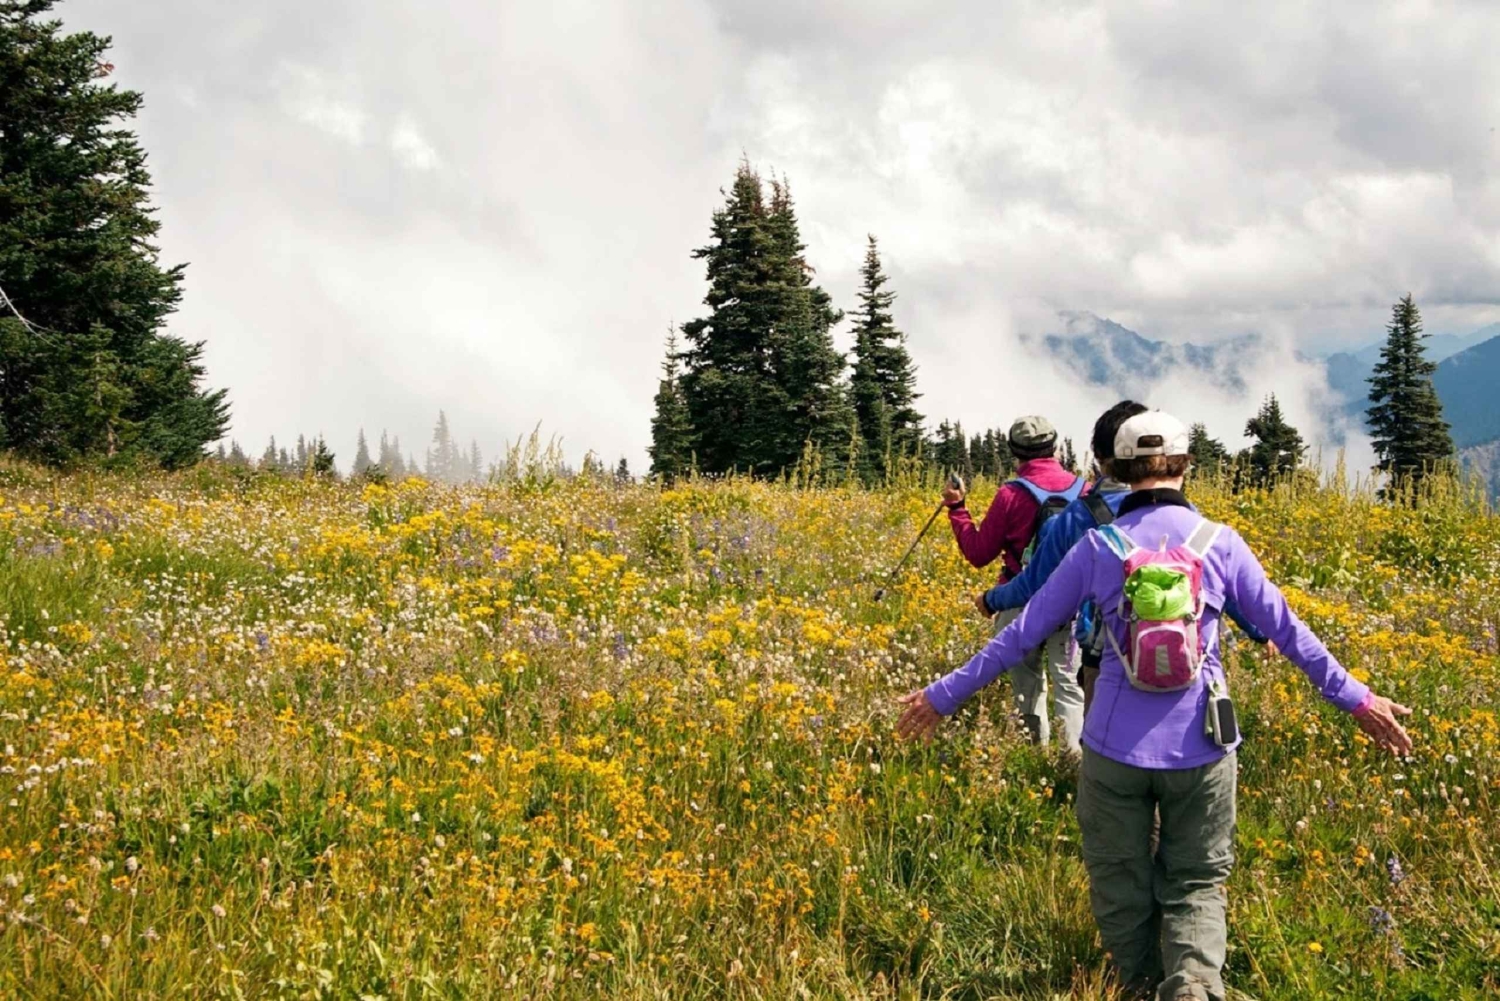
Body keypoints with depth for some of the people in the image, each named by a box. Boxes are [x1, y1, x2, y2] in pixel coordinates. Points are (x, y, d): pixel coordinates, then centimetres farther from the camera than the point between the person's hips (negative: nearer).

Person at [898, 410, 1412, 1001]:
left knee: (1120, 885, 14)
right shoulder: (1219, 543, -2)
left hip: (1117, 747, 0)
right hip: (1199, 750, 0)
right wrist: (1357, 699, 17)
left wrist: (946, 695, 12)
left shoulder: (1097, 547, -2)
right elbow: (1286, 630, 5)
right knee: (1196, 883, 9)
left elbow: (1021, 635, 2)